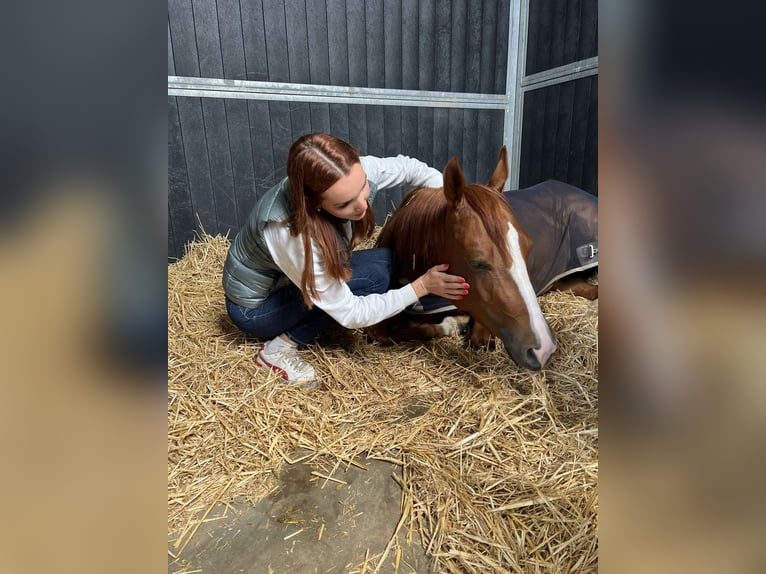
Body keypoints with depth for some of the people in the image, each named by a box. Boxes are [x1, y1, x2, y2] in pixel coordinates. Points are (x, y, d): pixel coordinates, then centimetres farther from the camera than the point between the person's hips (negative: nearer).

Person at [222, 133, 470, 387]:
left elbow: (409, 167, -5)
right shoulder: (290, 235, -39)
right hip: (256, 307, -6)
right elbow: (351, 314, -30)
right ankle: (280, 347, -14)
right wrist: (421, 286, -28)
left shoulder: (354, 175, -24)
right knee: (374, 275, -24)